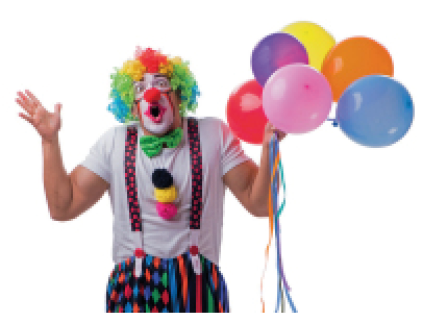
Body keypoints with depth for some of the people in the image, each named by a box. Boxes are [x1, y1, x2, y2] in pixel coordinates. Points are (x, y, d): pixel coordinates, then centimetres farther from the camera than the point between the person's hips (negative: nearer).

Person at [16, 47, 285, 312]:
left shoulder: (213, 134, 3)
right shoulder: (115, 143, 6)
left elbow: (258, 203, -1)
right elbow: (62, 207, 3)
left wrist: (268, 148, -16)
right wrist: (50, 140, -2)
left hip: (199, 284, 0)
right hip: (133, 286, 1)